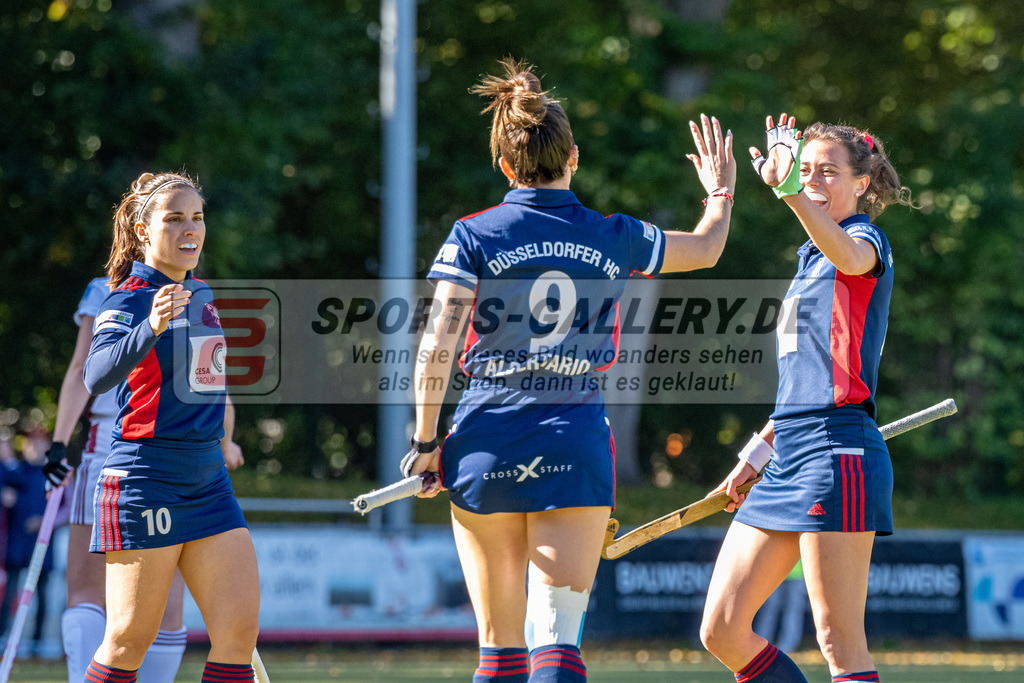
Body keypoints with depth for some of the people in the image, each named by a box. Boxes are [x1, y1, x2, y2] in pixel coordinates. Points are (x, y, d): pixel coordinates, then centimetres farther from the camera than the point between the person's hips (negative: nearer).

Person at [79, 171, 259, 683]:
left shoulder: (201, 295, 13)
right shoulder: (129, 299, -11)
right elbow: (96, 375, -30)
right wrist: (151, 327, -45)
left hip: (208, 481, 7)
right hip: (143, 479, -7)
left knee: (239, 629, -3)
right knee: (130, 640, -3)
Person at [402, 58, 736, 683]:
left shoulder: (473, 238, -1)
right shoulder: (614, 238, 5)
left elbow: (437, 347, -8)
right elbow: (706, 249, 24)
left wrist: (426, 441, 1)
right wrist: (722, 190, 43)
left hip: (486, 444, 0)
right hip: (577, 447, 0)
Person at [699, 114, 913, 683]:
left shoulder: (867, 241, -4)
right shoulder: (813, 259, 23)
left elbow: (848, 255, -32)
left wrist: (788, 190, -48)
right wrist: (761, 448, 27)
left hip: (836, 449, -9)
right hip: (789, 455, 9)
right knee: (722, 631, 5)